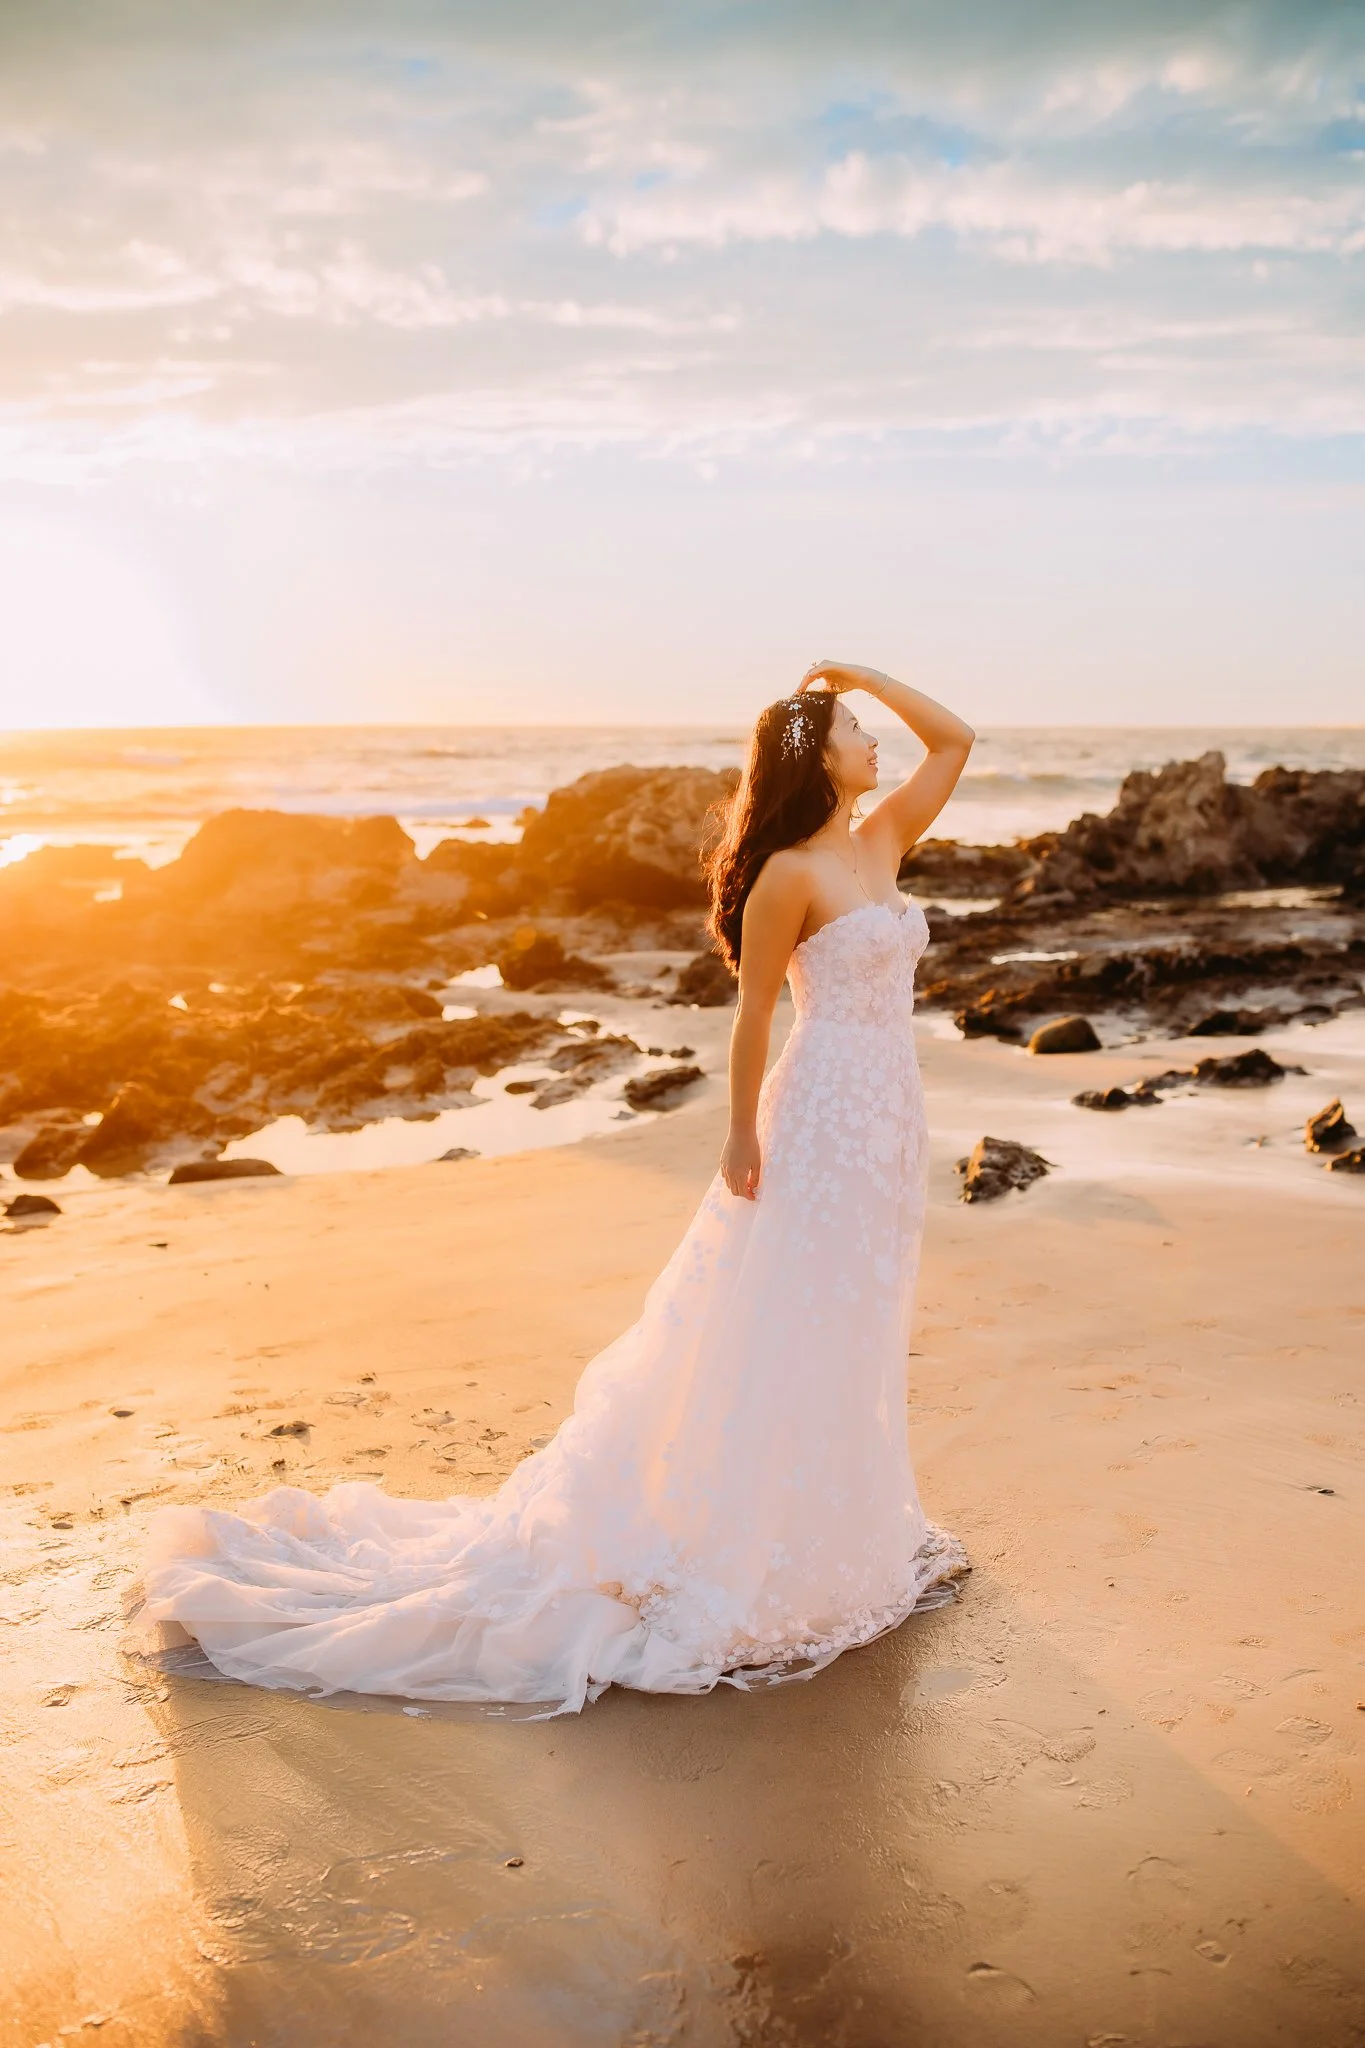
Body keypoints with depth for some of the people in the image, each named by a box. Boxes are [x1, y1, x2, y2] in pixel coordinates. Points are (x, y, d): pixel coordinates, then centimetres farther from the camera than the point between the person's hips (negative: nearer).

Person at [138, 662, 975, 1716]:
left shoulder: (882, 841, 8)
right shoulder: (789, 873, -15)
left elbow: (956, 738, 11)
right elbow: (755, 1008, -12)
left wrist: (864, 672, 4)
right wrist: (743, 1133, -10)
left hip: (889, 1117, 8)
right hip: (822, 1120, -8)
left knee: (856, 1332, 18)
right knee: (788, 1333, -1)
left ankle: (838, 1526, 34)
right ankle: (741, 1561, 12)